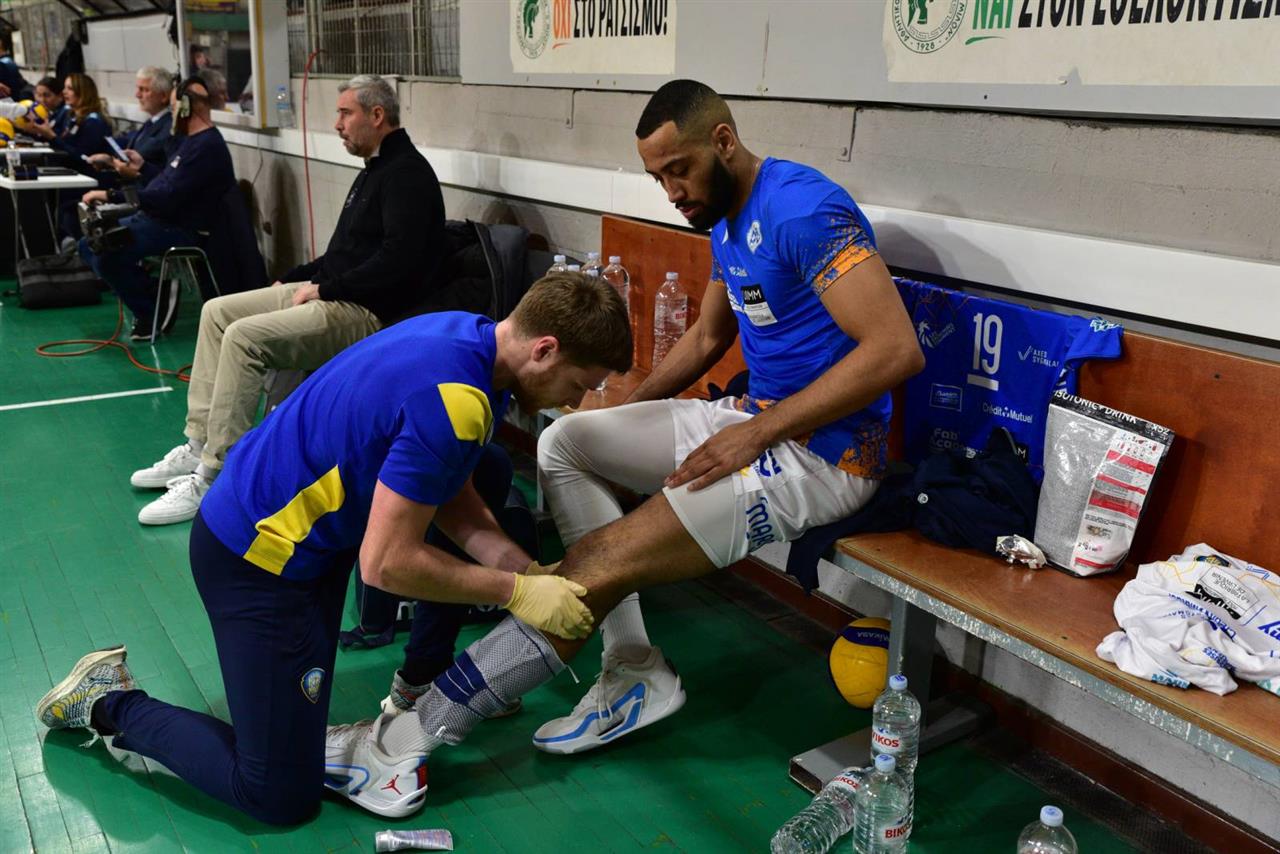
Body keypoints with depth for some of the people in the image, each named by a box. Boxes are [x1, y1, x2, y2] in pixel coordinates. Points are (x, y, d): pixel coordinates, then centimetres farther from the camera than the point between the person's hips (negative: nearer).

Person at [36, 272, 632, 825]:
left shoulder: (467, 334, -2)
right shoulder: (453, 402, -31)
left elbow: (449, 496, 6)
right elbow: (385, 564, -25)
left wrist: (529, 572, -4)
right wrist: (517, 593, -16)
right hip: (256, 559, -9)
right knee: (281, 796, 1)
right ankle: (110, 705, 17)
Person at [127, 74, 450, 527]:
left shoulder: (407, 174, -13)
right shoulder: (376, 169, 20)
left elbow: (397, 261, -25)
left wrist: (323, 289, -17)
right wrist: (293, 279, 13)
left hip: (367, 312, -11)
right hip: (328, 293, 11)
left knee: (244, 336, -25)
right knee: (217, 311, 8)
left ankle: (213, 478, -18)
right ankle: (199, 445, 9)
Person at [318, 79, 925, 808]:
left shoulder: (802, 209, -19)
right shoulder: (726, 216, 11)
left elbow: (897, 348, -26)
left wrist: (755, 434, -24)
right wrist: (624, 415, 13)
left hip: (823, 451, -10)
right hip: (753, 420, 10)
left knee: (600, 565, -20)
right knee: (564, 442, 5)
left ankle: (413, 734, -9)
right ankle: (634, 671, 0)